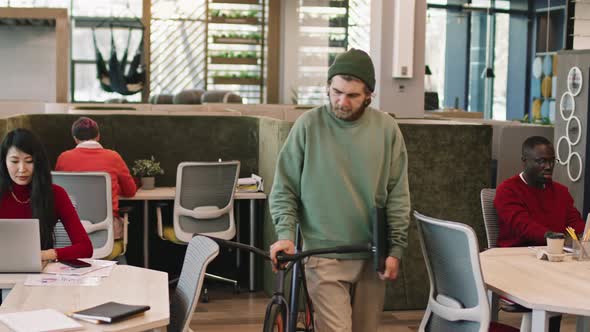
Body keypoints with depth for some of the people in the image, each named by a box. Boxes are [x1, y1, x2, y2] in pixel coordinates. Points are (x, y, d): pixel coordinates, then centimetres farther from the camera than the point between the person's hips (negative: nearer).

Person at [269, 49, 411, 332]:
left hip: (371, 256, 3)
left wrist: (396, 249, 1)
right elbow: (284, 188, 0)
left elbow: (398, 194, 4)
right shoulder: (309, 125, -5)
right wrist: (285, 233, -12)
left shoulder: (386, 128, 0)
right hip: (324, 255, -2)